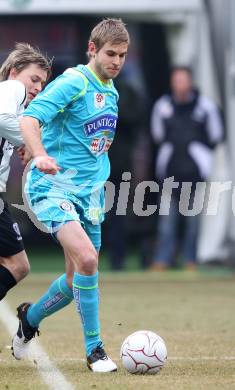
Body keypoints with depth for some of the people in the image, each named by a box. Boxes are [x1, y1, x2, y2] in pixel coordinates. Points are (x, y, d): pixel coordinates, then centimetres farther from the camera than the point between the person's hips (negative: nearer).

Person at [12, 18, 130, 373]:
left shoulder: (111, 91, 13)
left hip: (89, 192, 8)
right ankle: (94, 349, -14)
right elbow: (30, 118, -27)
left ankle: (30, 317, 37)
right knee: (87, 259, -25)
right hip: (53, 185, -8)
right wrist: (40, 155, -43)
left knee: (79, 277, 10)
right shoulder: (72, 83, -13)